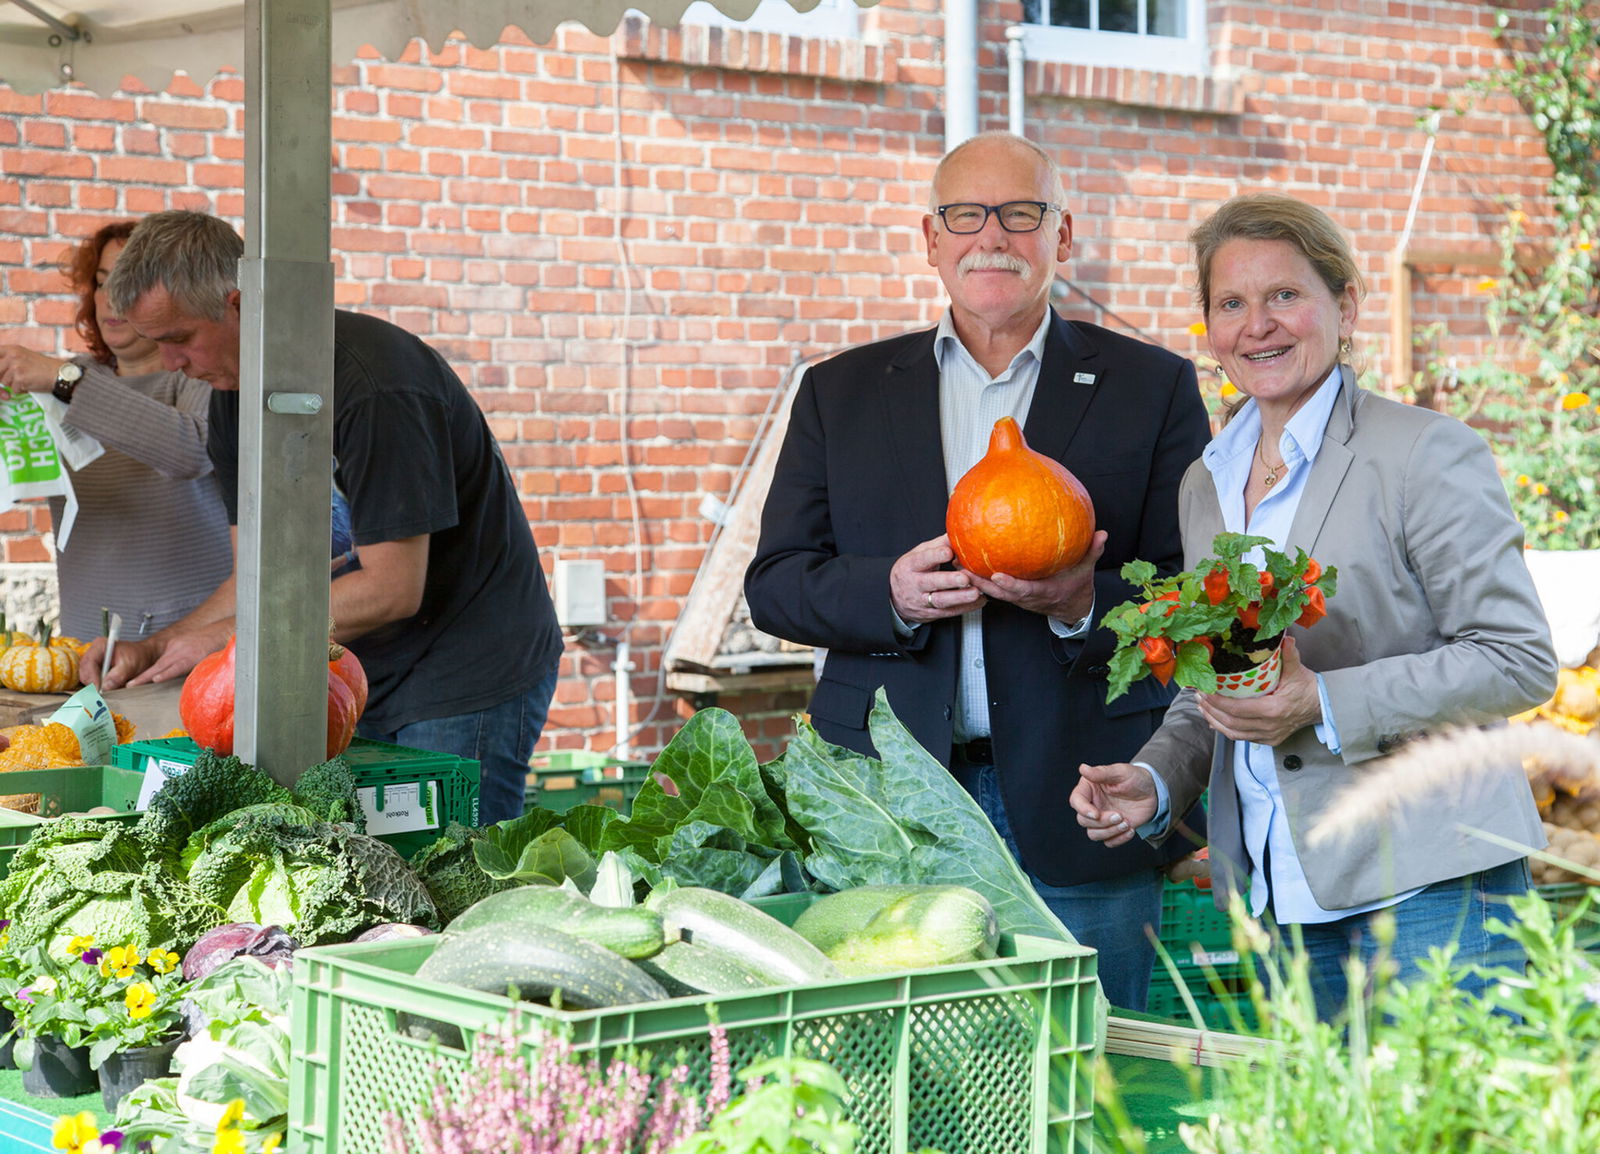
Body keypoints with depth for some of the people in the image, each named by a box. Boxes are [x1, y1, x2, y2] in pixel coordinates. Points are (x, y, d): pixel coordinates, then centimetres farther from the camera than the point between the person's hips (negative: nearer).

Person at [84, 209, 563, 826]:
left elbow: (392, 589, -22)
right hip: (368, 674, 8)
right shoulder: (232, 391, 5)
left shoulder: (372, 381, -22)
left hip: (474, 671, -8)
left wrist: (224, 638, -17)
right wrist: (155, 649, -6)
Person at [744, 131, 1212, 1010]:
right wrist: (891, 593, -11)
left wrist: (1087, 602, -17)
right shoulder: (842, 393, 13)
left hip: (1079, 816, -1)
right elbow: (773, 584, 9)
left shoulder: (1152, 388, 8)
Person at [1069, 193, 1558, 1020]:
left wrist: (1324, 707, -19)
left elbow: (1520, 662, -11)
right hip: (1282, 893, 6)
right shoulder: (1206, 484, 14)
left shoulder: (1425, 453, -7)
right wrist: (1155, 781, 2)